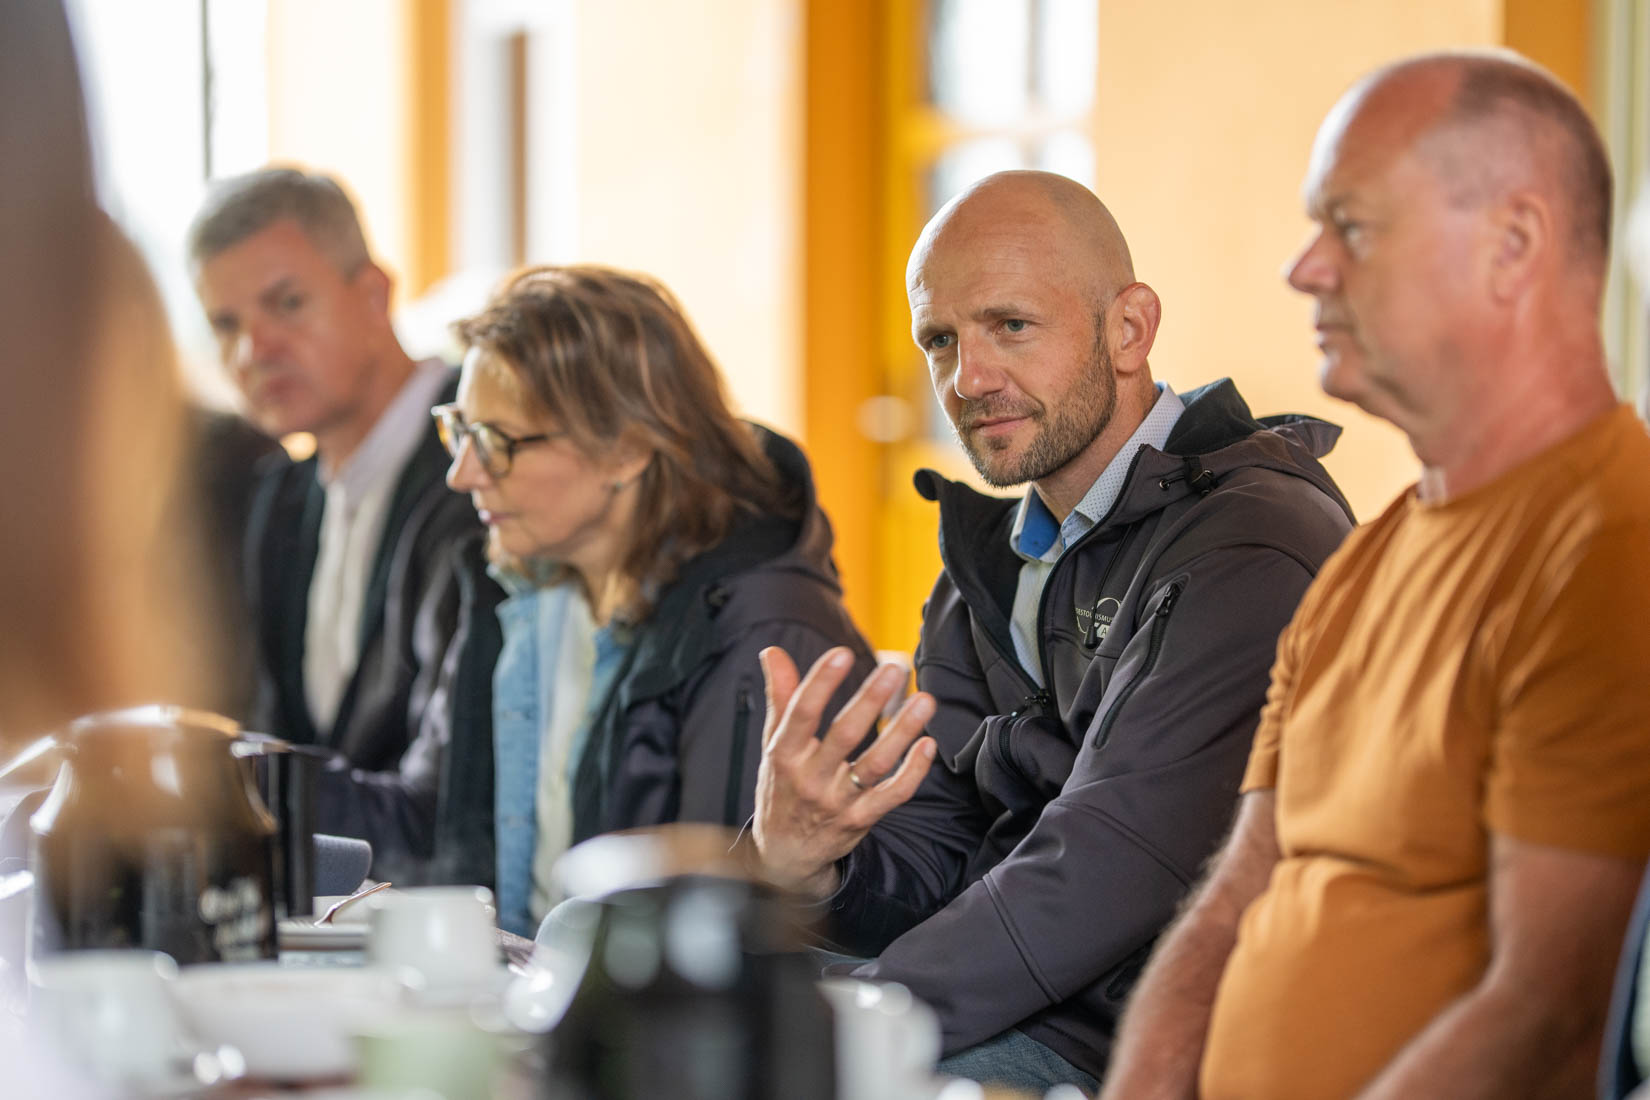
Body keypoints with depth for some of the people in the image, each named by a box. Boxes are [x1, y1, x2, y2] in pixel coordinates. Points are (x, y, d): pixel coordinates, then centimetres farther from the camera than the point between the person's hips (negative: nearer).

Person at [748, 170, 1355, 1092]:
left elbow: (1106, 880, -22)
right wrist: (804, 862, -16)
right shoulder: (994, 564, 14)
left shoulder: (1250, 552, -16)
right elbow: (928, 867, 9)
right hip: (1022, 1012, 8)